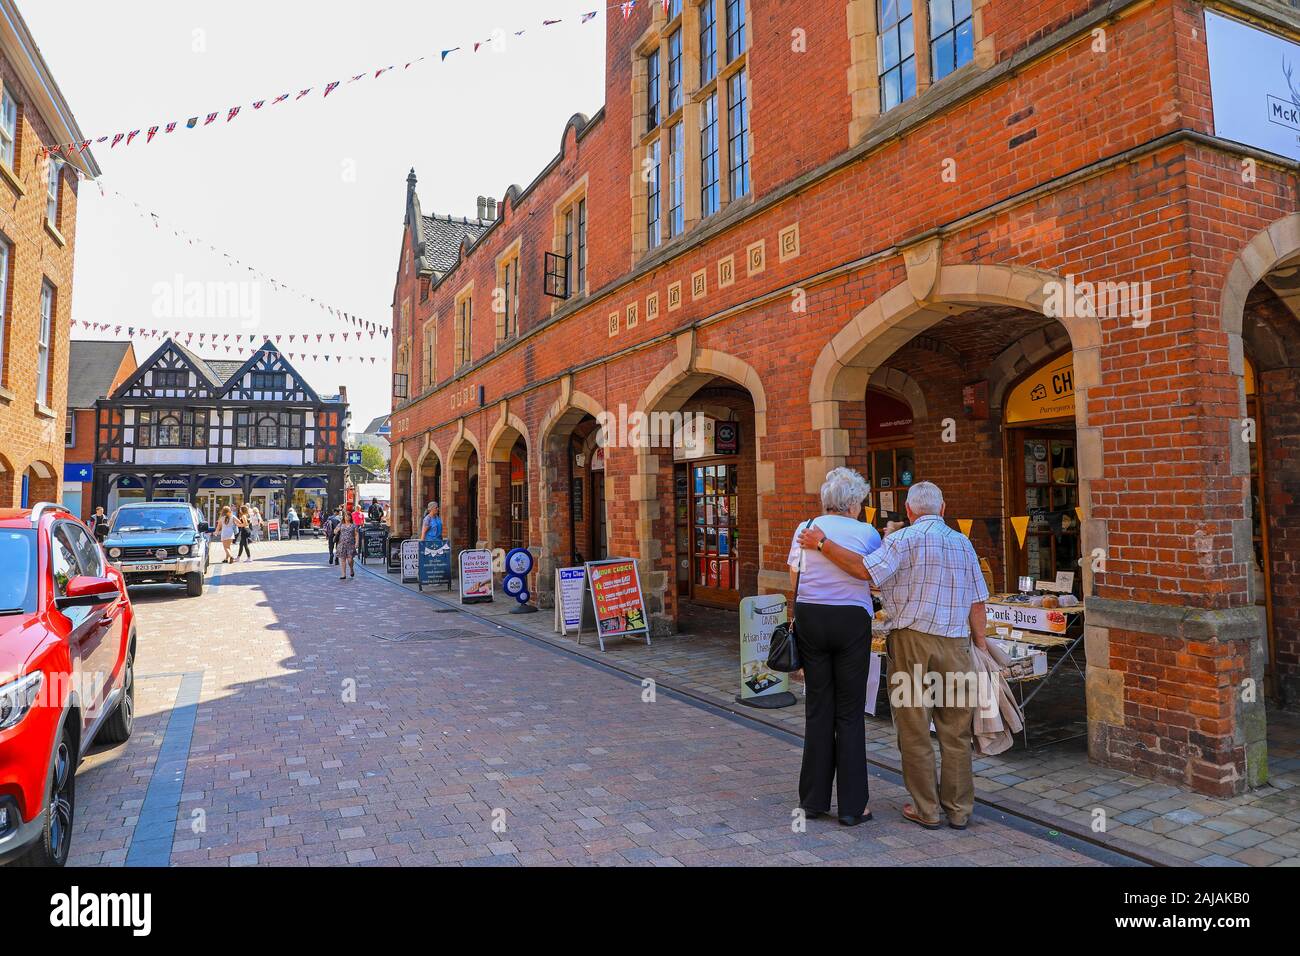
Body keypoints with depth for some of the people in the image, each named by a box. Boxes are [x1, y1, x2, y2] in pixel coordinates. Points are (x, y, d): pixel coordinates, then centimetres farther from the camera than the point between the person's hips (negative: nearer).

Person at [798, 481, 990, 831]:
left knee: (915, 729, 5)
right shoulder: (963, 542, 11)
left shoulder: (906, 538, -6)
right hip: (954, 644, 5)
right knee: (955, 730, 12)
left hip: (911, 639, -5)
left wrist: (823, 544, -14)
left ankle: (926, 809, 13)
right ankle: (959, 809, 20)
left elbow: (867, 570, -20)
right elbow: (977, 602, 11)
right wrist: (981, 646, 17)